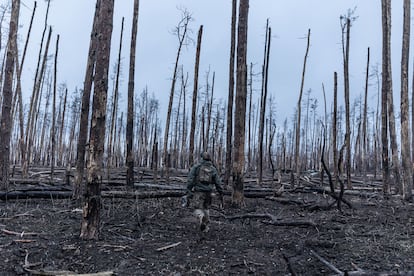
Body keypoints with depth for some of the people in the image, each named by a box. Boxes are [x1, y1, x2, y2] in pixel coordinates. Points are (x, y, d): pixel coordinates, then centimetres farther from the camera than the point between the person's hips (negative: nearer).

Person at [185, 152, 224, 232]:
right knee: (205, 208, 22)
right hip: (208, 192, 3)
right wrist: (221, 195, 8)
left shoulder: (196, 167, 0)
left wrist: (188, 192, -5)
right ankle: (205, 227, 19)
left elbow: (190, 180, -7)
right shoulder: (213, 169, 7)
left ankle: (201, 217, -29)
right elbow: (218, 183, 4)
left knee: (198, 210, 4)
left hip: (198, 192, -3)